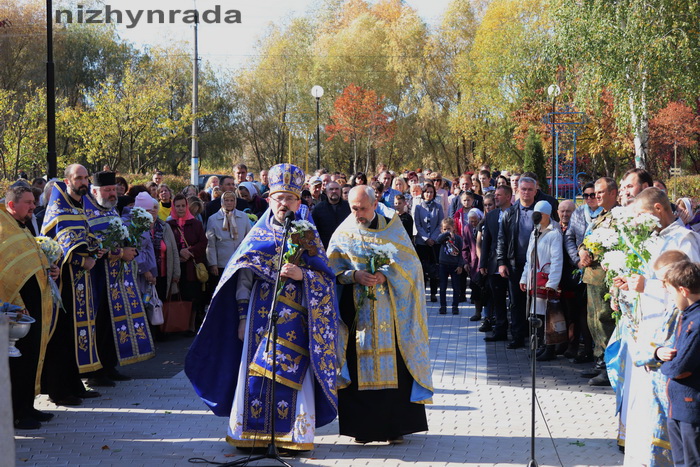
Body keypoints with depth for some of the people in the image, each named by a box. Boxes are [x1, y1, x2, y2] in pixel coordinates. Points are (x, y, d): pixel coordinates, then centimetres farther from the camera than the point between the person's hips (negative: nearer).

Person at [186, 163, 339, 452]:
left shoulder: (308, 235, 6)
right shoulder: (258, 235, 10)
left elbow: (326, 277, 1)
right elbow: (243, 277, 9)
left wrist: (302, 274, -18)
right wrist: (242, 316, 3)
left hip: (295, 318, -1)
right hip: (261, 315, 2)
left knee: (291, 373, -6)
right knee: (255, 370, -2)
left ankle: (293, 436, 1)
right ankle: (252, 432, 6)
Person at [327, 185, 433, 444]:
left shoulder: (393, 228, 5)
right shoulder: (343, 233, 7)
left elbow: (407, 263, -1)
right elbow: (333, 268, 2)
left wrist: (384, 275, -18)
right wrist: (355, 275, -17)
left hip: (390, 311, -1)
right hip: (356, 311, 1)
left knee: (393, 366, -3)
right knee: (360, 367, -1)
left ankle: (396, 426, 3)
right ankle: (362, 426, 6)